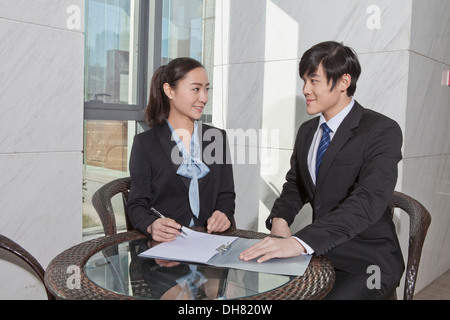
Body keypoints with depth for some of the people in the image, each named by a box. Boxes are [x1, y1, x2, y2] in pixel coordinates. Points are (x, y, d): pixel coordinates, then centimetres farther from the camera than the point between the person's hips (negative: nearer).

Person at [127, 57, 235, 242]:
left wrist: (224, 215, -10)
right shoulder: (145, 143, 3)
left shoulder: (217, 138, 13)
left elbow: (226, 195, 13)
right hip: (164, 243, -1)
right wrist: (152, 226, -21)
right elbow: (137, 204, 1)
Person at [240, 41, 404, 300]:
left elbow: (370, 199, -29)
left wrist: (301, 242, -40)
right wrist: (280, 219, -6)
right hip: (319, 254, 6)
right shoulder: (307, 131, 9)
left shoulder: (383, 131, -14)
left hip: (367, 263, -5)